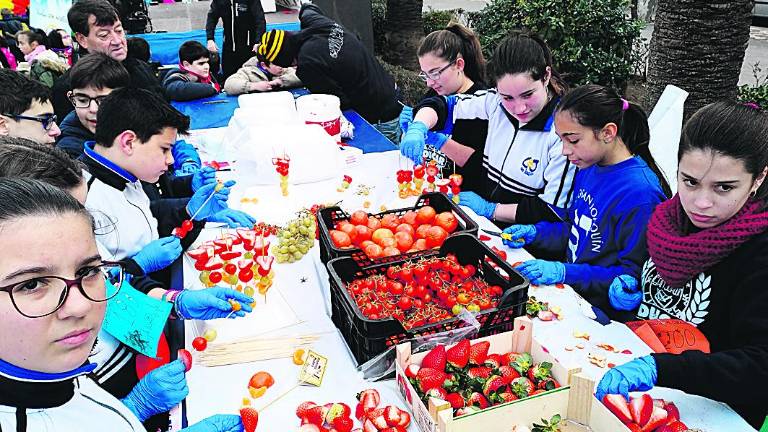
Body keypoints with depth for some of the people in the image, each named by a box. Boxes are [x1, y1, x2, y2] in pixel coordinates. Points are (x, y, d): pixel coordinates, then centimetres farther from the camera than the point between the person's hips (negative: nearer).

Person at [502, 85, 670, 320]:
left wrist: (565, 273, -25)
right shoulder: (588, 168, 4)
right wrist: (533, 232, 3)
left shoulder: (640, 194, -24)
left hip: (600, 308, -8)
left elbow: (635, 276, -20)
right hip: (569, 285, 8)